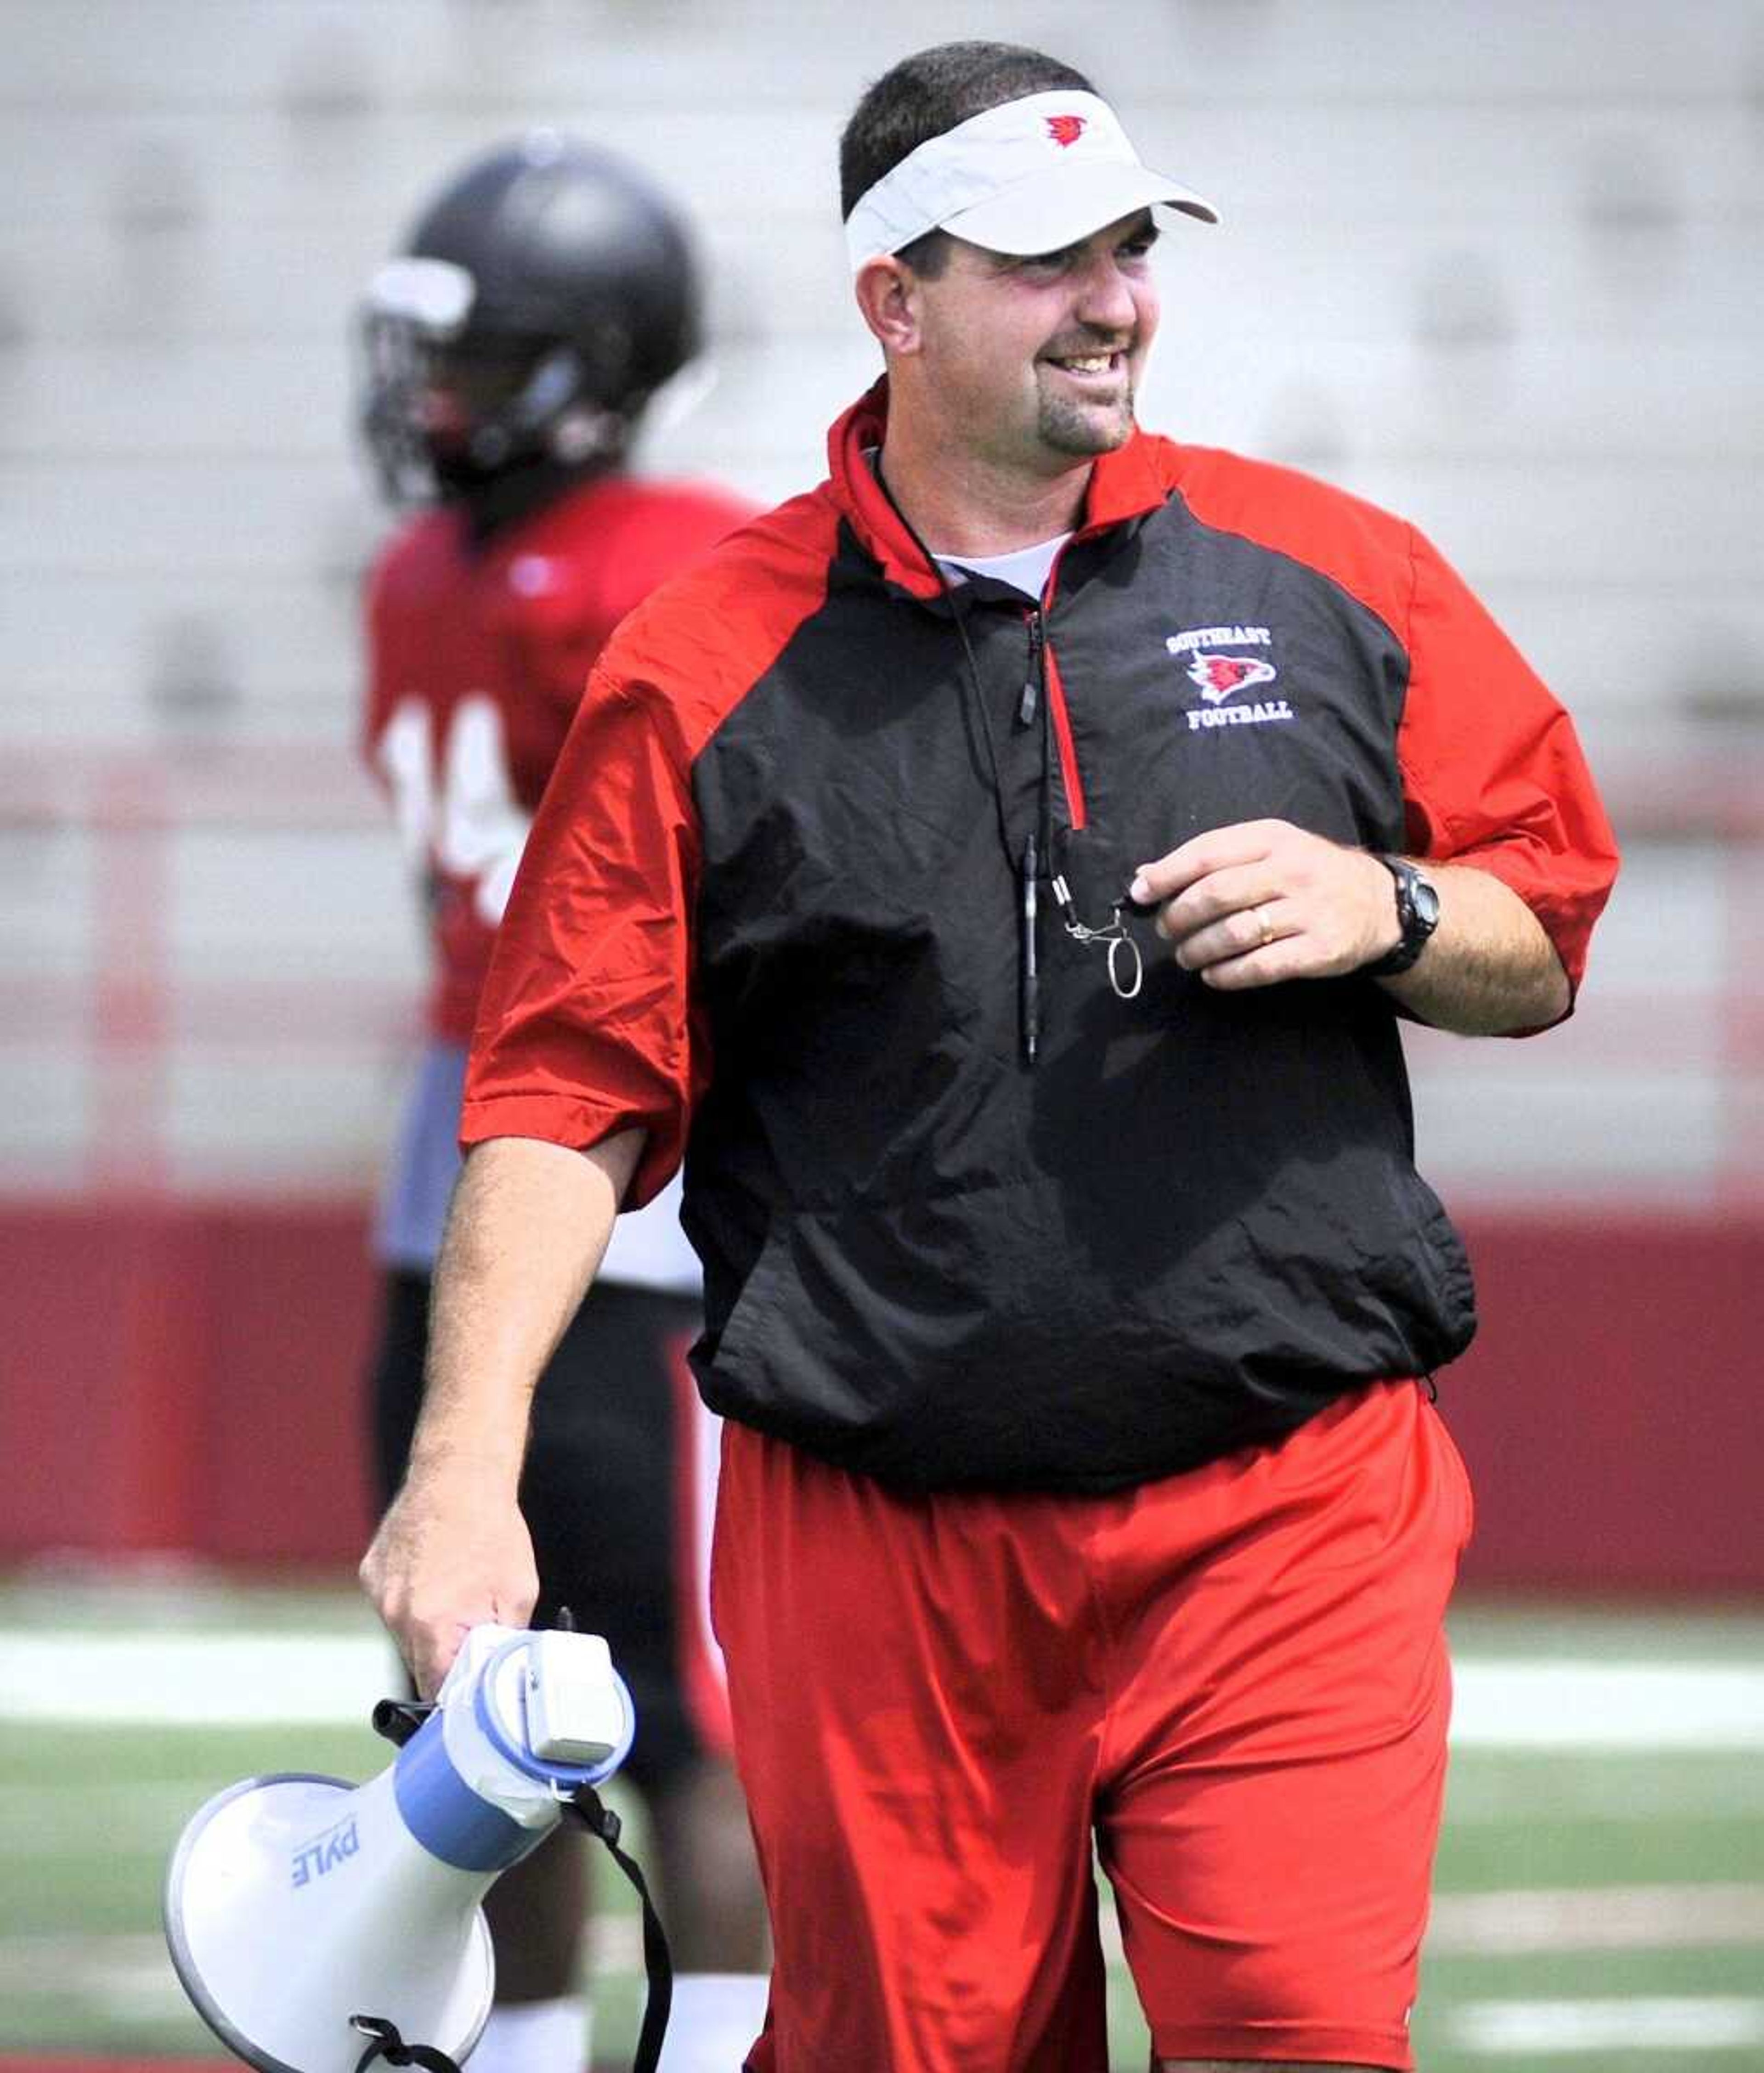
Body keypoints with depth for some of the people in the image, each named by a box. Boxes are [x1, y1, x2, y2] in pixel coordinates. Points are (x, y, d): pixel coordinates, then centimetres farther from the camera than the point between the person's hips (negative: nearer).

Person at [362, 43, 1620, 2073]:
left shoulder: (1338, 576, 8)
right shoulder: (706, 668, 3)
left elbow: (1545, 945, 16)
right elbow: (568, 1090, 1)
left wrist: (1380, 910, -7)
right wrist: (464, 1473, -10)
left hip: (1290, 1515, 1)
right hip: (875, 1556, 0)